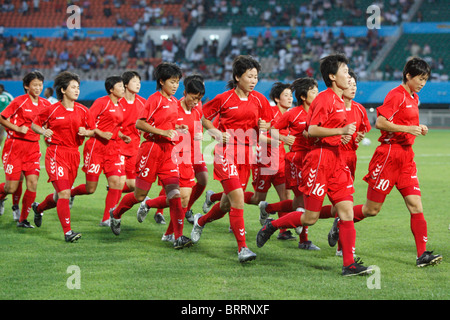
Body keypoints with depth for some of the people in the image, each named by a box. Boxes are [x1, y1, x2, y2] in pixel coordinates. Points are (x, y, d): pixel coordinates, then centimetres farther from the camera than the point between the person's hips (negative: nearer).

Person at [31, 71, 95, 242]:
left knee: (61, 195, 15)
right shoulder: (51, 110, -5)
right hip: (56, 154, -5)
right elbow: (35, 124, 8)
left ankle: (39, 208, 46)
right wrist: (43, 131, -12)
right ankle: (67, 232, -15)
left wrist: (85, 132, -8)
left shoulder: (83, 111, 5)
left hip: (74, 154, 5)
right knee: (64, 193, -17)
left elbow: (93, 130, 13)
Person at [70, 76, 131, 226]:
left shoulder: (119, 106, 15)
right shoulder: (102, 102, -7)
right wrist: (101, 133, -21)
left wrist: (122, 136, 9)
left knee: (116, 182, -11)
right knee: (90, 188, -2)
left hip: (112, 148, 7)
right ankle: (68, 193, 30)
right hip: (96, 146, -7)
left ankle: (106, 219, -8)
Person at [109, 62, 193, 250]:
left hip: (167, 151, 6)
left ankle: (178, 237, -11)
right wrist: (163, 132, -22)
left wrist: (176, 128, 8)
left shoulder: (174, 102, 14)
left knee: (174, 192, -7)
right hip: (151, 149, -6)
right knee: (140, 195, 4)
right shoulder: (154, 99, -10)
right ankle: (115, 214, 33)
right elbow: (139, 123, -16)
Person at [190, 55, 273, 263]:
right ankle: (242, 248, -17)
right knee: (237, 198, -18)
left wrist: (263, 127, -7)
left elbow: (267, 124, 16)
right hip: (227, 153, -5)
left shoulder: (259, 100, 6)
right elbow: (204, 118, 8)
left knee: (228, 203, 11)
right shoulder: (224, 99, -5)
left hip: (247, 155, 5)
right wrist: (216, 133, -8)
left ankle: (201, 221, 42)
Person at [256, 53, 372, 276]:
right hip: (319, 160, -9)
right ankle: (271, 226, 20)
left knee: (347, 211, -2)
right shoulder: (324, 99, -12)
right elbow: (312, 130, -20)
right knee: (310, 218, -3)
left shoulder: (338, 101, 17)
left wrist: (346, 134, 13)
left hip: (335, 160, 9)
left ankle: (349, 264, -4)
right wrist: (341, 131, -25)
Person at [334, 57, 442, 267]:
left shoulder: (413, 98, 16)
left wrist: (417, 129, 10)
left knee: (415, 205, -4)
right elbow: (380, 122, -19)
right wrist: (408, 128, -22)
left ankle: (422, 254, -9)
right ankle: (341, 224, 23)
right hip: (389, 154, -8)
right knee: (372, 209, -1)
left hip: (406, 155, 8)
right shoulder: (396, 95, -12)